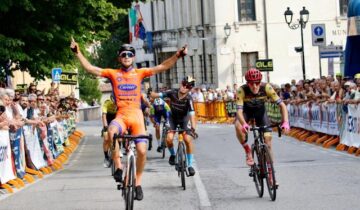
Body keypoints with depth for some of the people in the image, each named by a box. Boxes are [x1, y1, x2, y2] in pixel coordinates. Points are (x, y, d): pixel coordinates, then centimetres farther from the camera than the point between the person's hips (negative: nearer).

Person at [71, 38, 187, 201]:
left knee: (142, 150, -9)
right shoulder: (113, 73, 6)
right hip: (121, 115, -1)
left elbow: (162, 67, 0)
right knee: (111, 130, -35)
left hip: (136, 115, 1)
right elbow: (90, 68, 3)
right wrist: (78, 53, -6)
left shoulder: (140, 73, 6)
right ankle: (118, 167, -19)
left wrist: (178, 56, -12)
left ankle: (138, 183, 14)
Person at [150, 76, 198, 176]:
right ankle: (172, 154, 15)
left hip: (184, 119, -1)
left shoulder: (188, 99, -29)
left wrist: (193, 127, -54)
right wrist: (152, 94, -50)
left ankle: (190, 165, -5)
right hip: (173, 118, 2)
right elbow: (158, 95, -26)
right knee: (169, 139, -19)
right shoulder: (172, 93, -23)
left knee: (188, 139, -19)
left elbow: (192, 114, -40)